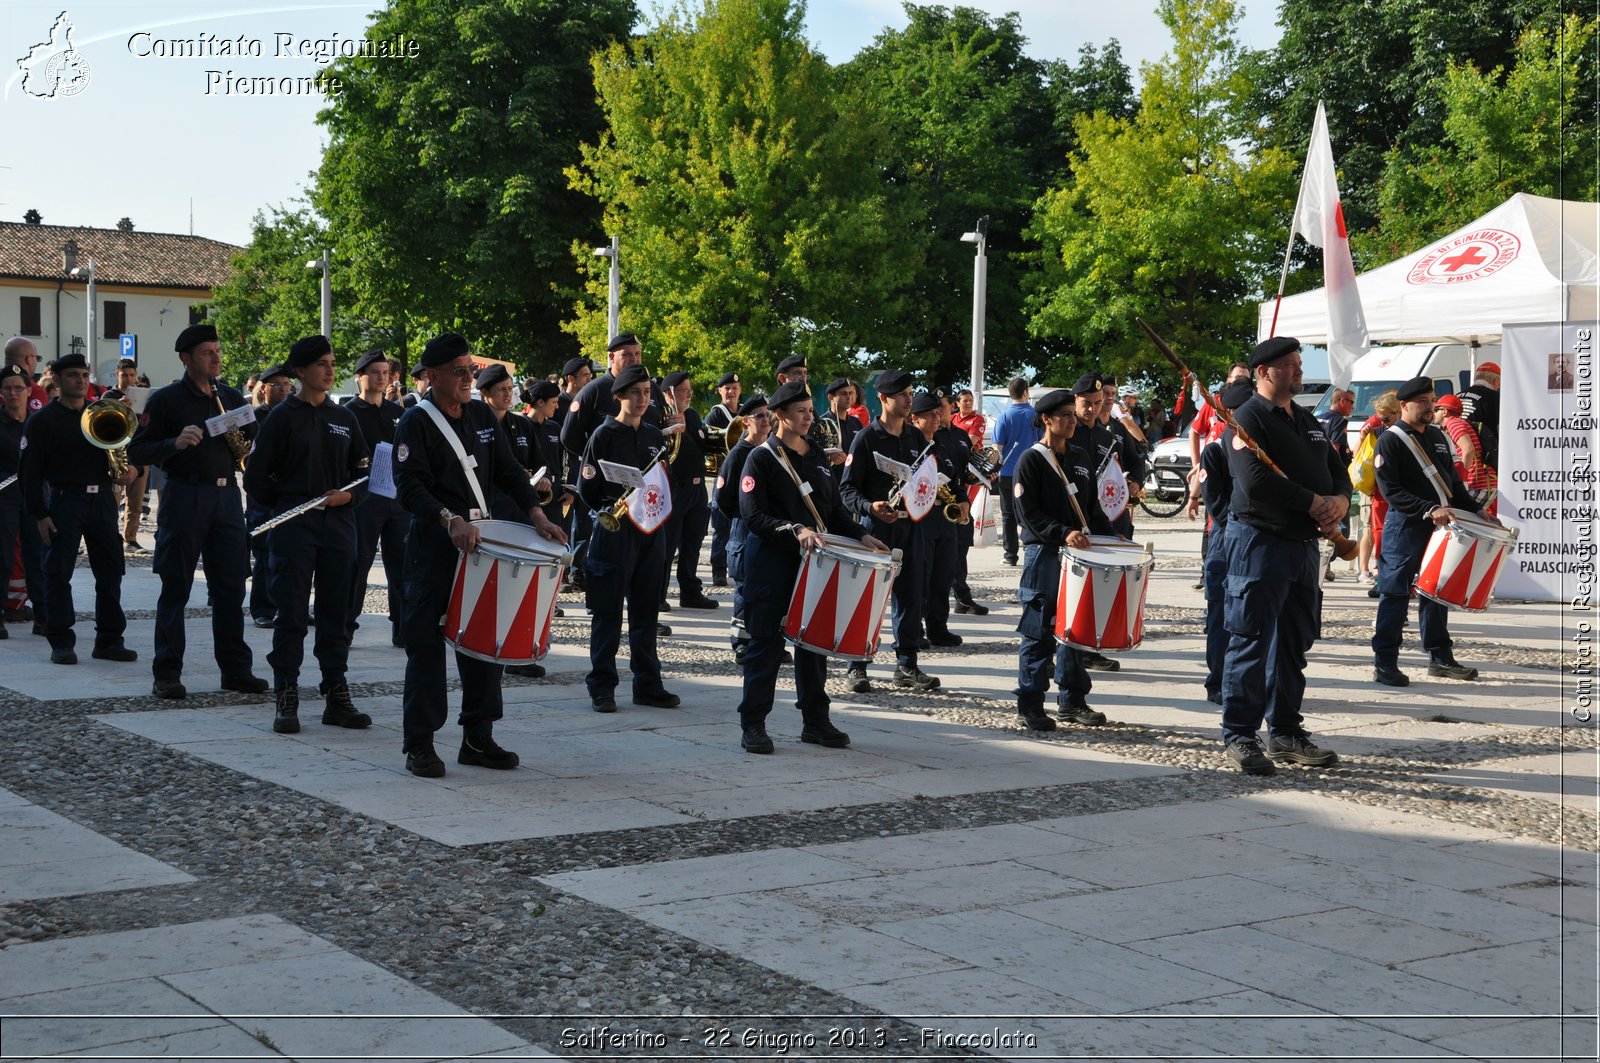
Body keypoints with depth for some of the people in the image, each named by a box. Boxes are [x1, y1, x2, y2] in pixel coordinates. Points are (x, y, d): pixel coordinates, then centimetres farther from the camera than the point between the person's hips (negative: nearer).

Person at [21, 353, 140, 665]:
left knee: (110, 572, 5)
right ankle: (61, 643, 5)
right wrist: (40, 514, -11)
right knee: (58, 574, -1)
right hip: (64, 500, -4)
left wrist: (132, 468, -8)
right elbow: (31, 471, -3)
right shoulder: (42, 420, 0)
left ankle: (109, 640, 13)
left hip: (102, 499, 4)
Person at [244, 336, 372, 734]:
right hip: (293, 526, -4)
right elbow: (257, 476, -1)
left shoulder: (344, 418, 11)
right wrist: (282, 507, 2)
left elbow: (364, 470, 13)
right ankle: (286, 699, 3)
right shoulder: (283, 417, -2)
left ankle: (336, 696, 13)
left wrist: (348, 495, -4)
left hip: (338, 524, 4)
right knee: (292, 615, -2)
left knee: (336, 613, 7)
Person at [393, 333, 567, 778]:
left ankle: (478, 738, 18)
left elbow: (508, 471, 13)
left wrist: (537, 515, 0)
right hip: (433, 545, -6)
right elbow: (409, 486, -18)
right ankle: (419, 745, 2)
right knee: (427, 643, -3)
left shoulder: (481, 415, 11)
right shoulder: (416, 422, -8)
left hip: (480, 538, 6)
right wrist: (450, 521, -32)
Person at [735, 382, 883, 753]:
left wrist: (860, 535, 2)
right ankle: (752, 723, 4)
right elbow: (753, 515, -15)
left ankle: (815, 720, 18)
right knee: (767, 642, -3)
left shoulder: (817, 456, 13)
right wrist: (796, 530, -26)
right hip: (772, 560, -6)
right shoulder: (762, 458, -7)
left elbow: (835, 508, 18)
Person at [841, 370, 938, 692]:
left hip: (912, 524, 5)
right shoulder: (867, 438, -5)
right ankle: (857, 666, 7)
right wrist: (870, 507, -23)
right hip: (876, 525, -5)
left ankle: (907, 665, 15)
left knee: (911, 596, 6)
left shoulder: (916, 437, 11)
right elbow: (848, 488, -6)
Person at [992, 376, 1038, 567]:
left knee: (1008, 515, 7)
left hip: (1008, 473, -1)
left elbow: (998, 448, -6)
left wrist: (996, 467, 7)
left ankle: (1011, 555, 7)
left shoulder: (1004, 417, -7)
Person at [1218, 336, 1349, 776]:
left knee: (1295, 643, 13)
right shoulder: (1248, 419, -9)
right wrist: (1314, 503, -16)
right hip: (1260, 541, -8)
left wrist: (1340, 500, -5)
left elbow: (1338, 470, 18)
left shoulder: (1308, 421, 17)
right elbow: (1256, 482, -22)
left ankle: (1285, 732, 22)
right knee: (1252, 642, -5)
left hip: (1304, 543, 8)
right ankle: (1240, 736, 1)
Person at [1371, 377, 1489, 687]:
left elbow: (1452, 481, 22)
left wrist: (1476, 511, 13)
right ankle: (1384, 663, 0)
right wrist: (1430, 510, -24)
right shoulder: (1390, 441, -9)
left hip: (1439, 526, 7)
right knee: (1396, 595, -4)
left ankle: (1440, 658, 21)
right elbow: (1392, 491, -16)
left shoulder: (1437, 436, 15)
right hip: (1405, 526, -7)